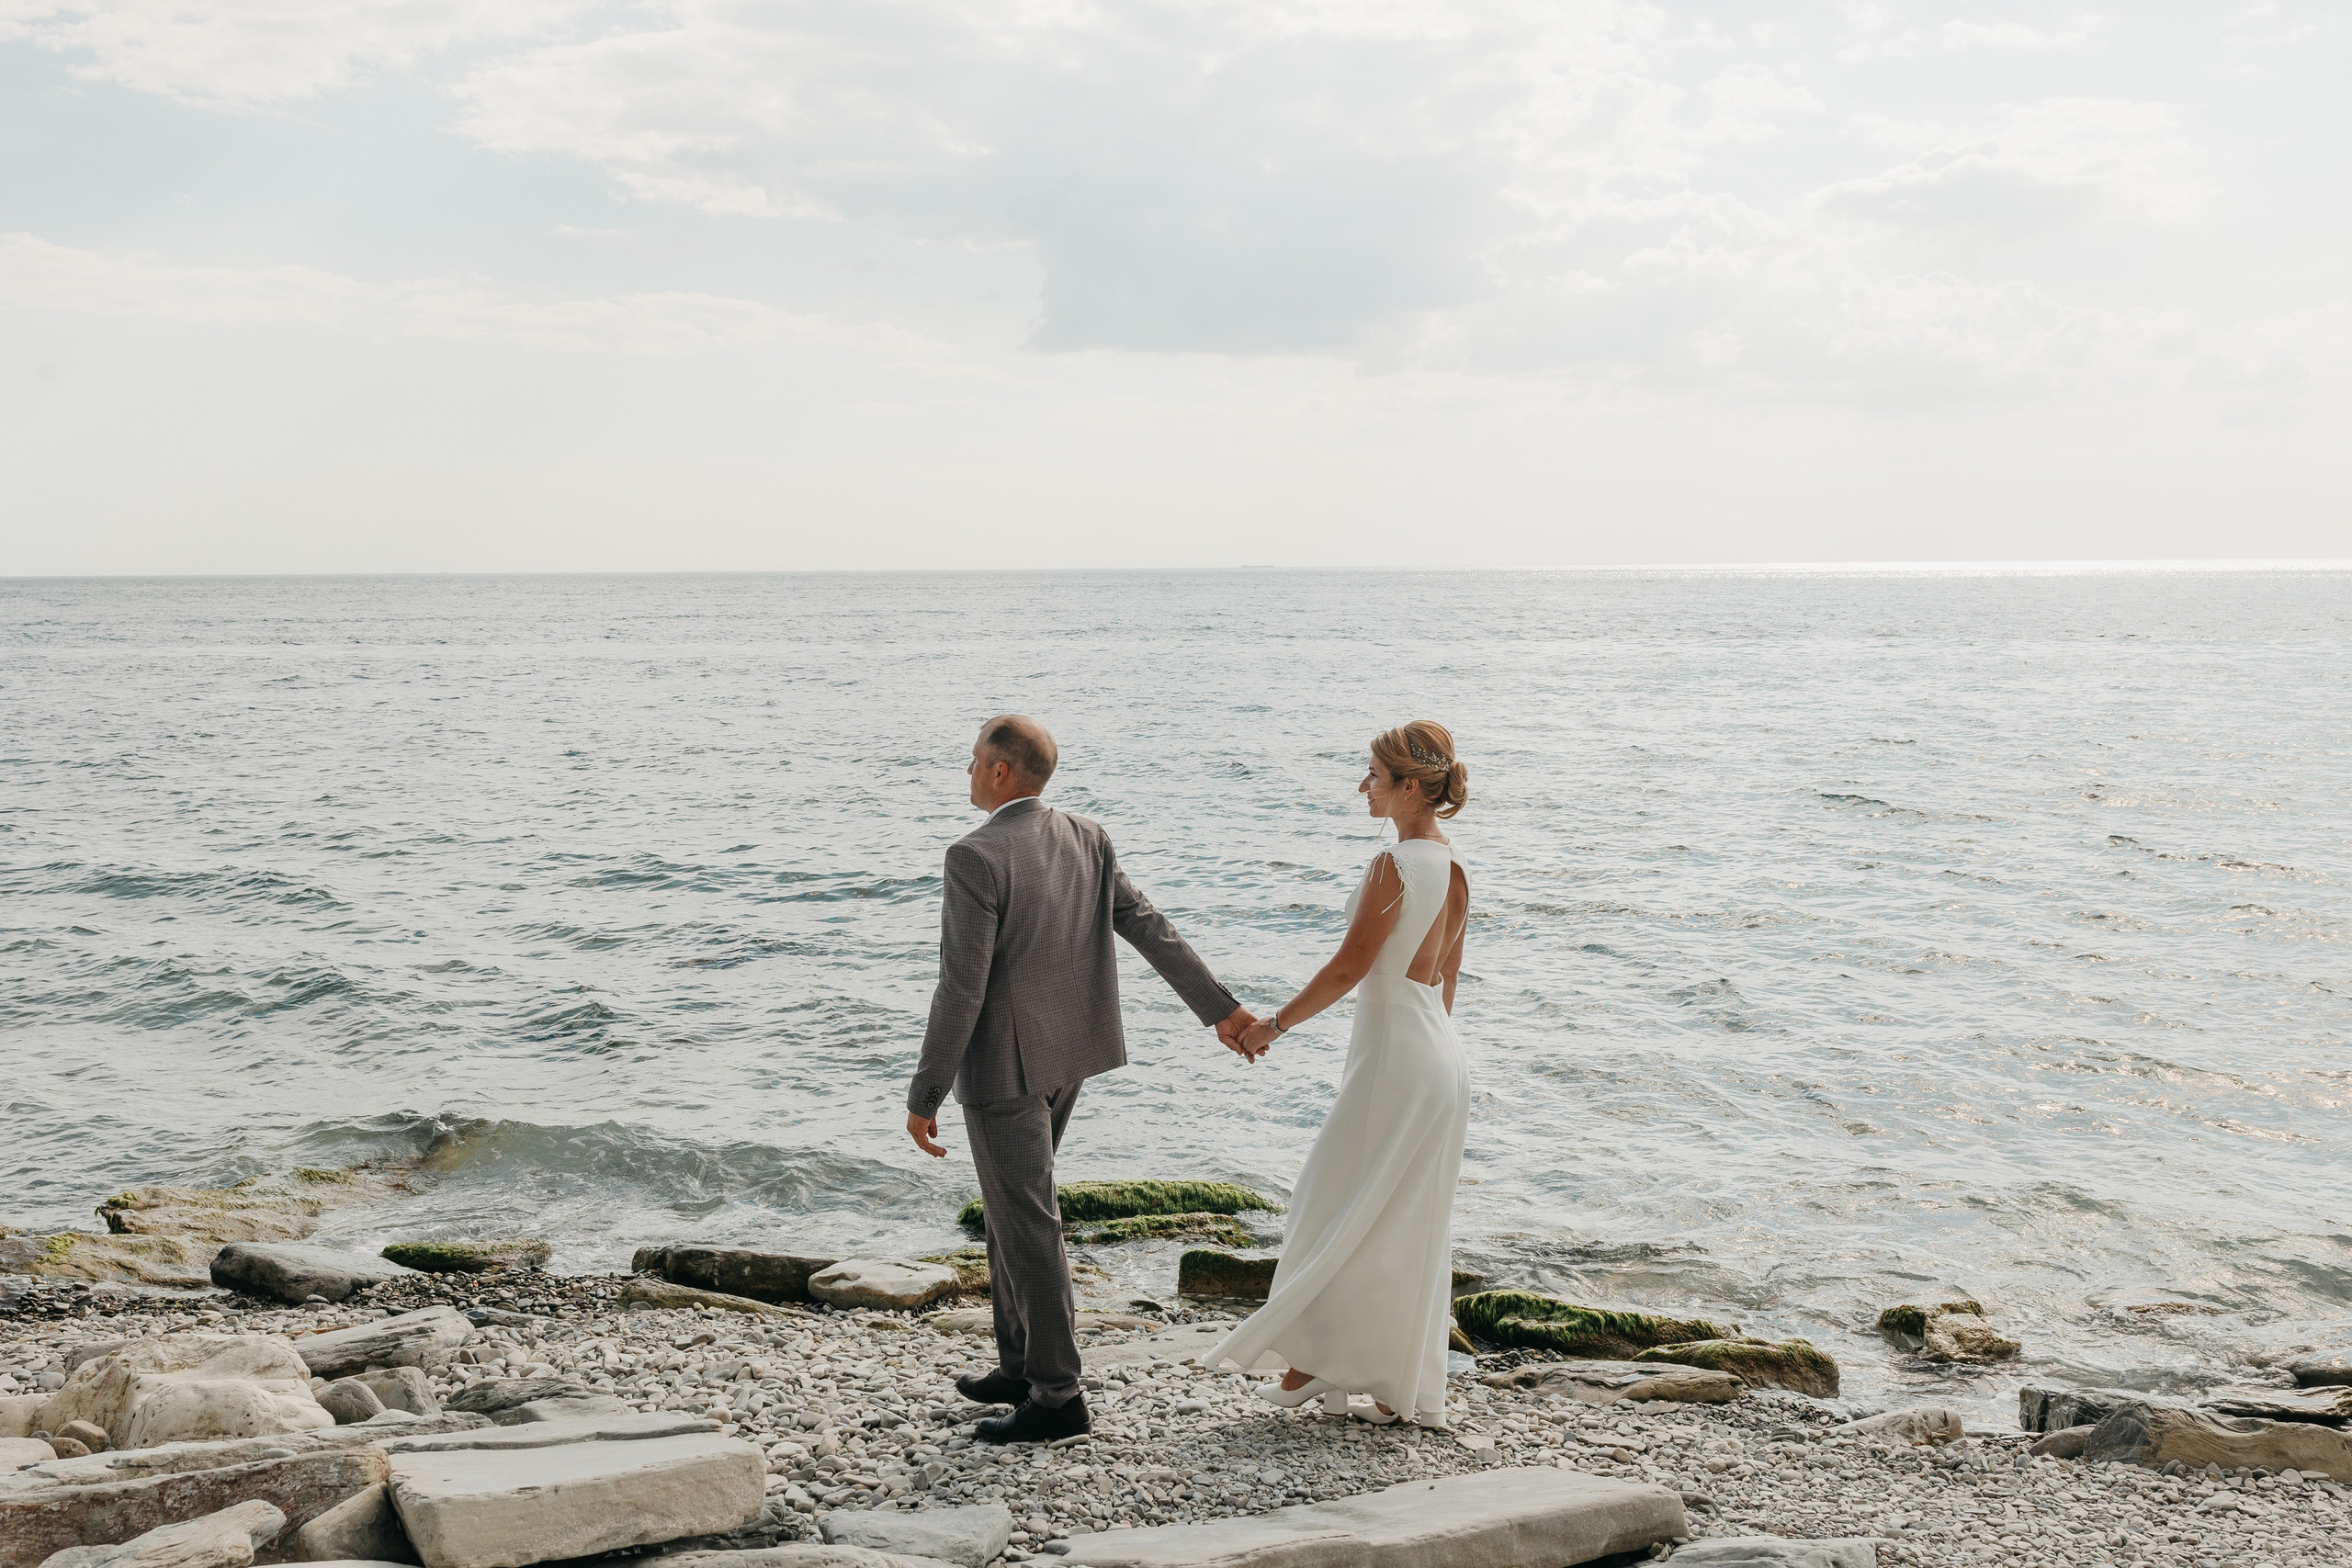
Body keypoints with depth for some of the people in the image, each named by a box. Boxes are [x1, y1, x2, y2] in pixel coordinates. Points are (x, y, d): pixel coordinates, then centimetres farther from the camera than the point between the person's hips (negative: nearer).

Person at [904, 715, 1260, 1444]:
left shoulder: (975, 858, -21)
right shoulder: (1086, 840, 2)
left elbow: (962, 988, -22)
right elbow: (1153, 930, 1)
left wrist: (923, 1097, -16)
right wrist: (1221, 1009, 6)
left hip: (1003, 1065, -8)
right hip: (1066, 1055, 8)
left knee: (1027, 1225, 0)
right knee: (1010, 1207, 21)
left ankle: (1057, 1395, 8)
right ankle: (1020, 1364, 30)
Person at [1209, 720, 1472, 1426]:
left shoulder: (1395, 865, -18)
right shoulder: (1453, 869, 8)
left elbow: (1345, 970, -17)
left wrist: (1274, 1024, -6)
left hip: (1393, 1056, -9)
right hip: (1440, 1056, 9)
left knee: (1344, 1214, 4)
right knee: (1411, 1226, 13)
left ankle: (1314, 1360, 15)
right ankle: (1406, 1389, 18)